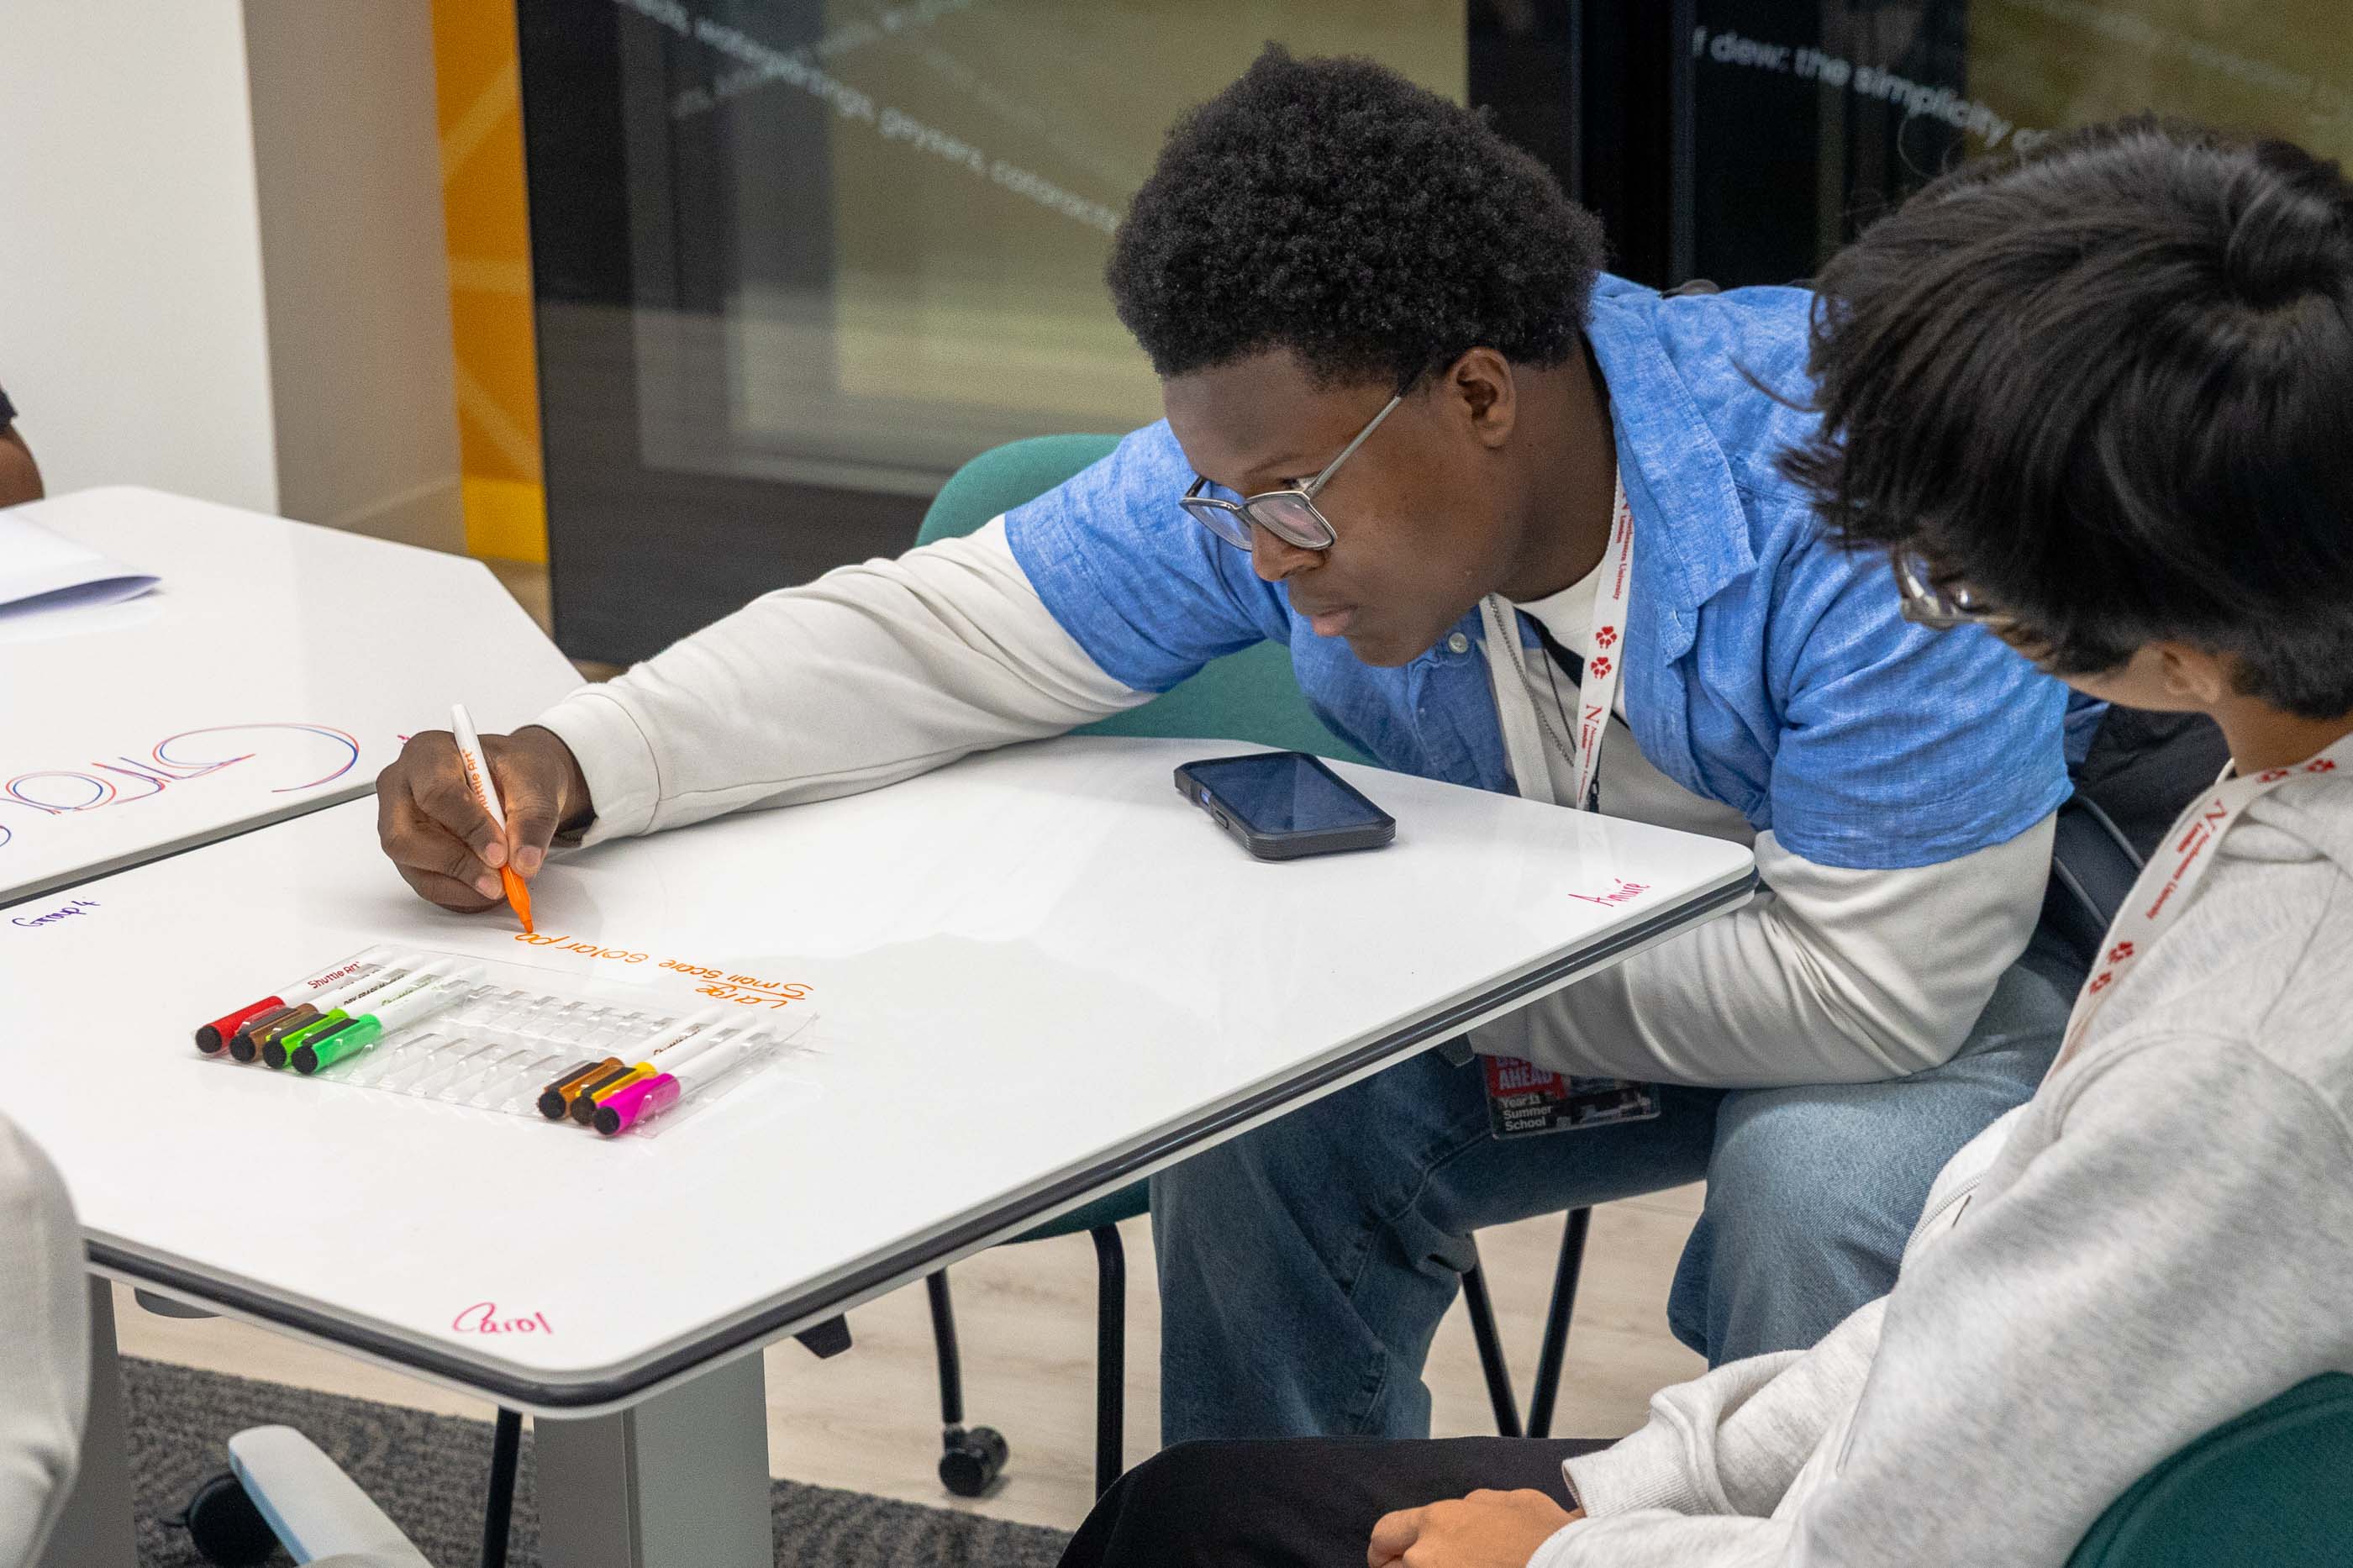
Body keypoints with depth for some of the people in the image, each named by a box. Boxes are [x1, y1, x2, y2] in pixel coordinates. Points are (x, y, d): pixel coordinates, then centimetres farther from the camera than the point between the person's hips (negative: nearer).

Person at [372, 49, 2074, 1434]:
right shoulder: (1268, 456, -18)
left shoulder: (1840, 507, -35)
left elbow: (1877, 985, -32)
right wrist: (571, 768, -28)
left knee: (1821, 1188, -35)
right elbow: (931, 637, -13)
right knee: (1261, 1103, -19)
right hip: (1540, 958, 5)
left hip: (1941, 986, -4)